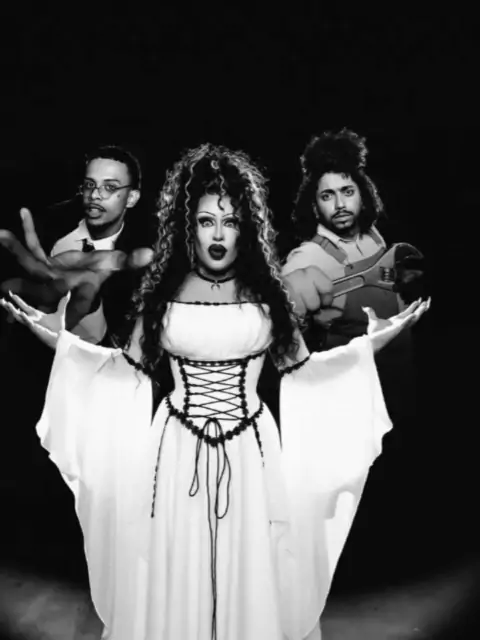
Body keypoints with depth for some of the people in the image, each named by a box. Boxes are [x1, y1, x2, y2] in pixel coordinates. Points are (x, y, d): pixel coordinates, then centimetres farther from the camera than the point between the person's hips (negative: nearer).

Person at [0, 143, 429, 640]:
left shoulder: (267, 293, 0)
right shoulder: (162, 292, 0)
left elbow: (300, 369, 6)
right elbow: (130, 368, 6)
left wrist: (368, 344, -1)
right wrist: (60, 339, -3)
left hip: (250, 451, 0)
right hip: (178, 451, 0)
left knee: (251, 575, 12)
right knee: (176, 573, 12)